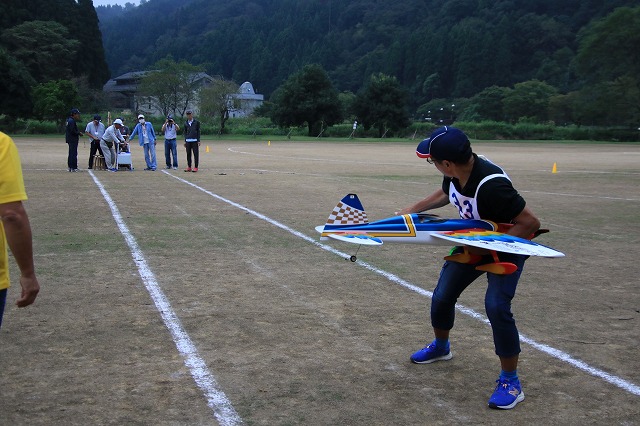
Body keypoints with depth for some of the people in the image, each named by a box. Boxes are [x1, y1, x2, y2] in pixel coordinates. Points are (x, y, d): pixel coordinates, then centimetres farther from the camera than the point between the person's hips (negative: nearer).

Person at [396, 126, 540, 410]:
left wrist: (489, 249, -31)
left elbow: (531, 222, -33)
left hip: (507, 246, -7)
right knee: (442, 295, 11)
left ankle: (510, 381, -7)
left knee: (496, 306, -23)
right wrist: (412, 210, 15)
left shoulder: (491, 185, -39)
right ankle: (441, 347, 41)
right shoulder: (455, 174, -15)